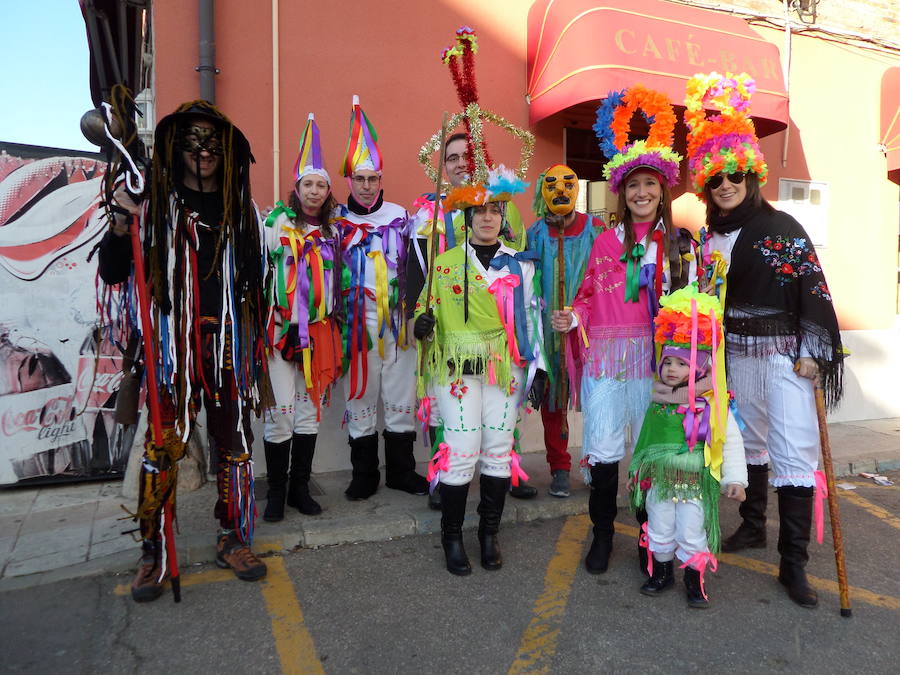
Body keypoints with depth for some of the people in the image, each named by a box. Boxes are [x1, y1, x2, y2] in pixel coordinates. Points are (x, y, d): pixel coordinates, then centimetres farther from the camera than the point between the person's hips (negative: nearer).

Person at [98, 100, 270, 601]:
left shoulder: (242, 209, 10)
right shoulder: (158, 204, 2)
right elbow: (113, 273, 0)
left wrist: (258, 341, 6)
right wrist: (122, 226, -17)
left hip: (230, 345, 3)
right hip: (173, 346, -2)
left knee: (236, 445, 7)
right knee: (164, 448, -2)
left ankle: (235, 540, 22)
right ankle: (156, 554, 15)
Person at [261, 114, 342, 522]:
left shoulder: (332, 231, 13)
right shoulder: (278, 221, -1)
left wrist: (333, 321, 15)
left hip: (318, 330, 4)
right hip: (281, 327, -4)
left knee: (310, 410, 9)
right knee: (280, 411, -4)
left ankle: (300, 488, 21)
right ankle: (276, 493, 12)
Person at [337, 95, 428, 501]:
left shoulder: (400, 216, 7)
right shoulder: (337, 221, 6)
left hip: (398, 321, 0)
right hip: (357, 323, 0)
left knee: (401, 398, 6)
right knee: (359, 398, 6)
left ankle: (401, 471, 20)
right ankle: (364, 475, 19)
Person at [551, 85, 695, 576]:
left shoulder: (678, 241, 8)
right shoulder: (605, 241, 6)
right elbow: (589, 295, 6)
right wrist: (572, 318, -13)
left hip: (656, 355, 1)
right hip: (606, 353, 0)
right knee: (604, 448, 0)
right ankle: (602, 534, 20)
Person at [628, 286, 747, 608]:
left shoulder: (713, 404, -12)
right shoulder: (656, 400, 1)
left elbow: (732, 442, -8)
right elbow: (644, 439, 12)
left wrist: (735, 478, -11)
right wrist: (637, 470, 17)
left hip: (696, 483, -3)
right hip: (659, 480, 4)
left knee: (692, 537, 7)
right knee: (660, 532, 15)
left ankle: (695, 582, 28)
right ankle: (661, 573, 35)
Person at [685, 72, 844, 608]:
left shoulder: (783, 228, -4)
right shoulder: (712, 238, 9)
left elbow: (813, 290, -8)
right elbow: (705, 299, 12)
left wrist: (810, 353, -14)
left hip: (783, 351, -4)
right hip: (736, 352, 5)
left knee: (793, 451, -7)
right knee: (750, 440, 15)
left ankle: (794, 563, 0)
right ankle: (754, 526, 31)